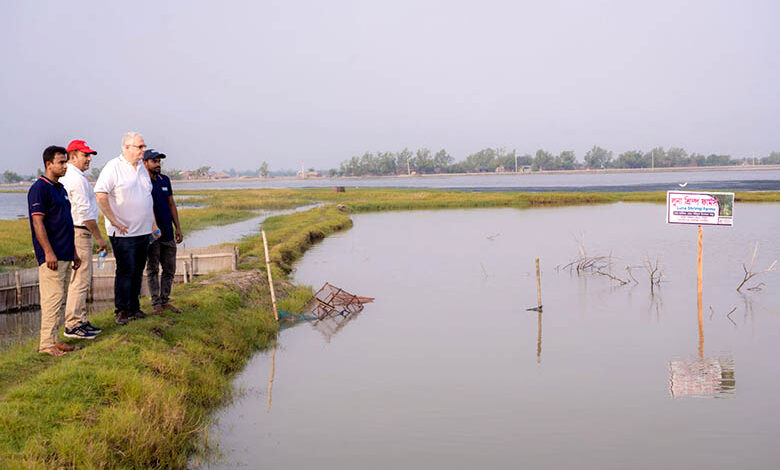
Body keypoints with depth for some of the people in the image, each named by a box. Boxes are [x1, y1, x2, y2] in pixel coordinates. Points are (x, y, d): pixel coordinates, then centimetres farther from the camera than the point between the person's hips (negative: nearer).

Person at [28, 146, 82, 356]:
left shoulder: (60, 189, 18)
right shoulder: (39, 188, -10)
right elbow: (38, 222, -16)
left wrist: (74, 252, 22)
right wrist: (48, 252, -21)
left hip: (65, 255, 9)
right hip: (52, 256, -9)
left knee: (59, 298, 11)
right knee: (52, 298, -9)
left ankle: (53, 339, 18)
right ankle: (47, 343, -6)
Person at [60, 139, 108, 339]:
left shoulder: (66, 177, 17)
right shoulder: (77, 179, -15)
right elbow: (85, 212, -18)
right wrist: (99, 238, -13)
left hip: (73, 231, 11)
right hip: (79, 232, -11)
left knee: (82, 278, 15)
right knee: (80, 279, -8)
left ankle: (81, 320, 21)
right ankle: (72, 325, -6)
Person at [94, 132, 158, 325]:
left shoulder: (141, 168, 15)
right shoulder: (113, 167, -11)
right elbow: (100, 195, -18)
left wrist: (154, 222, 19)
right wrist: (115, 222, -19)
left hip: (143, 231, 7)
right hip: (123, 232, -7)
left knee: (137, 271, 11)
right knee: (125, 271, -5)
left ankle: (134, 309, 20)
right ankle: (121, 311, 5)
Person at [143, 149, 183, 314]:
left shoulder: (165, 180, 12)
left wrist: (178, 227, 12)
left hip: (168, 232, 6)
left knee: (169, 269, 9)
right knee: (152, 269, 1)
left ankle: (165, 301, 19)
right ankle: (156, 304, 6)